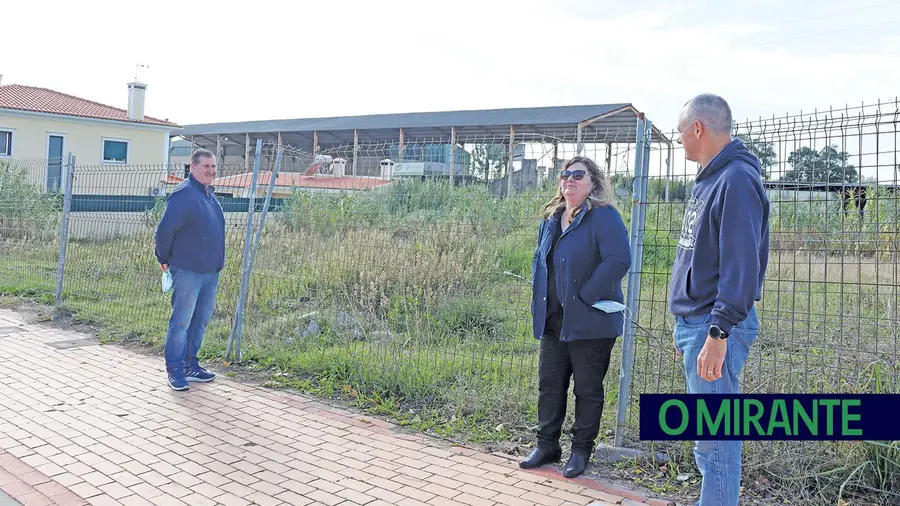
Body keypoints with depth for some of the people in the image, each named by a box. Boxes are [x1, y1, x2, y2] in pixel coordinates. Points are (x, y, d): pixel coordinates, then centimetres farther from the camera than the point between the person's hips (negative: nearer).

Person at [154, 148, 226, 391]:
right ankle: (175, 370, 6)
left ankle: (190, 366, 24)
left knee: (200, 321, 14)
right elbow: (164, 229, -16)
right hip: (187, 271, -9)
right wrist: (164, 259, -7)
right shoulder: (184, 194, -14)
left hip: (211, 271, 9)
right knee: (181, 321, -2)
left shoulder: (209, 194, 14)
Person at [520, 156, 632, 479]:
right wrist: (539, 300, 11)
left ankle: (581, 451, 20)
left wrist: (586, 296, -21)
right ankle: (547, 446, 25)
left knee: (588, 388, 6)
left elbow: (618, 260, -23)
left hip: (589, 321, -7)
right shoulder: (551, 219, 12)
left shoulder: (604, 217, -12)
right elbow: (539, 260, 24)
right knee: (549, 385, 12)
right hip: (553, 320, 7)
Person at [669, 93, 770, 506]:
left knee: (714, 441, -4)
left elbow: (741, 265, -22)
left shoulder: (737, 180, -15)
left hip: (714, 327, -10)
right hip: (693, 321, 10)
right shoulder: (709, 179, 16)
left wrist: (718, 332, -25)